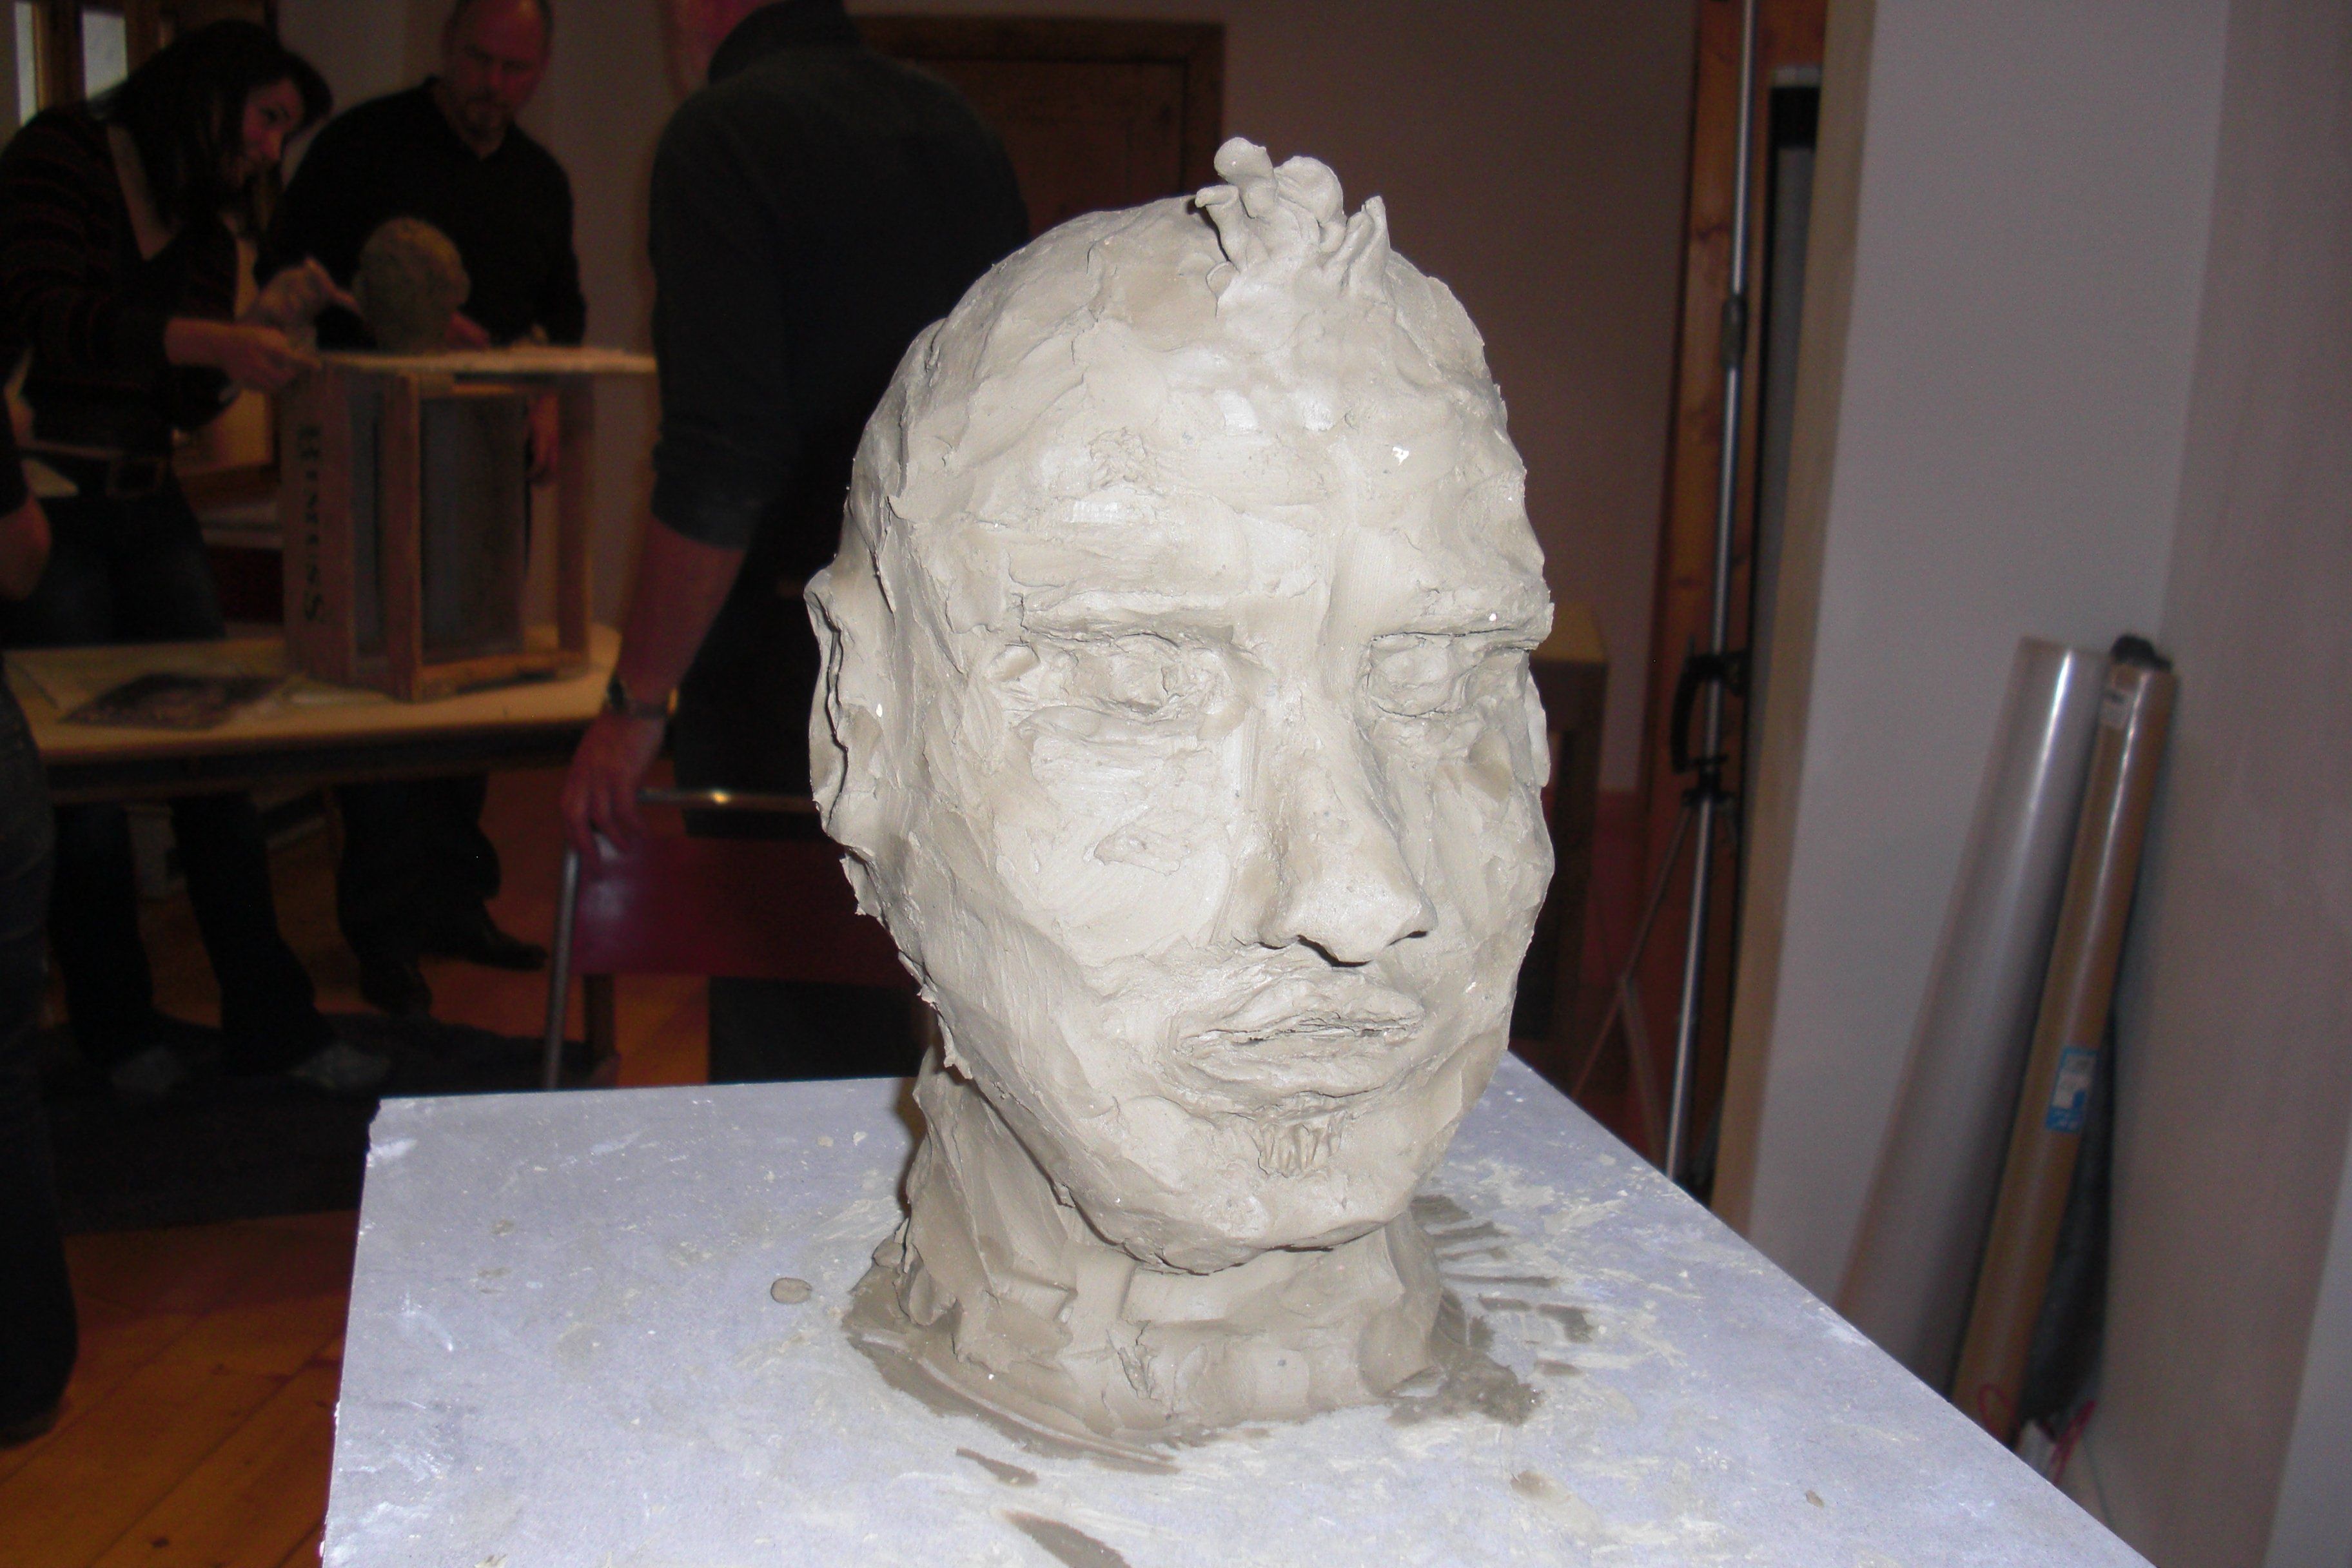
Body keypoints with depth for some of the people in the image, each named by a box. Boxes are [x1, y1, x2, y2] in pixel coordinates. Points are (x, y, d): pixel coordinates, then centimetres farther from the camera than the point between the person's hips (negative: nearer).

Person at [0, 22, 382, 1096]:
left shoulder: (206, 223, 15)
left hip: (148, 511, 6)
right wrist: (210, 340, -28)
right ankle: (117, 1028, 16)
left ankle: (270, 1022, 8)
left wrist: (268, 324, -3)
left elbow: (190, 406, 12)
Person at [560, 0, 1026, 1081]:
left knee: (784, 1038, 3)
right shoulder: (960, 128, 11)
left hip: (798, 661, -7)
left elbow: (718, 471, -19)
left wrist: (635, 703, -13)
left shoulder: (725, 132, -10)